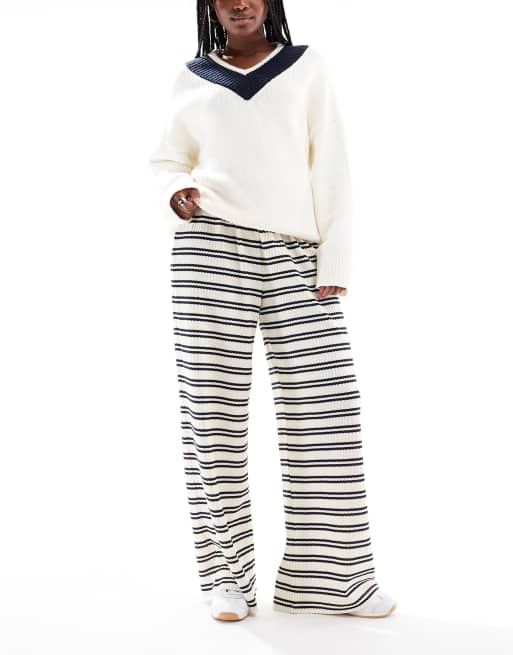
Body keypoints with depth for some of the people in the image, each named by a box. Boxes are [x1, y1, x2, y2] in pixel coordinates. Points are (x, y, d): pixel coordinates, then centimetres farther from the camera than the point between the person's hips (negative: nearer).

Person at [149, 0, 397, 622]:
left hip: (294, 255, 0)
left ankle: (331, 576, 5)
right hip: (211, 249, 0)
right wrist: (176, 191, -2)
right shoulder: (191, 79, 15)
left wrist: (334, 262, -3)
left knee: (325, 408, -5)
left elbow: (330, 167, 6)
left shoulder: (307, 66, 12)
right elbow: (167, 161, 23)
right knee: (213, 407, -4)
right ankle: (226, 576, 5)